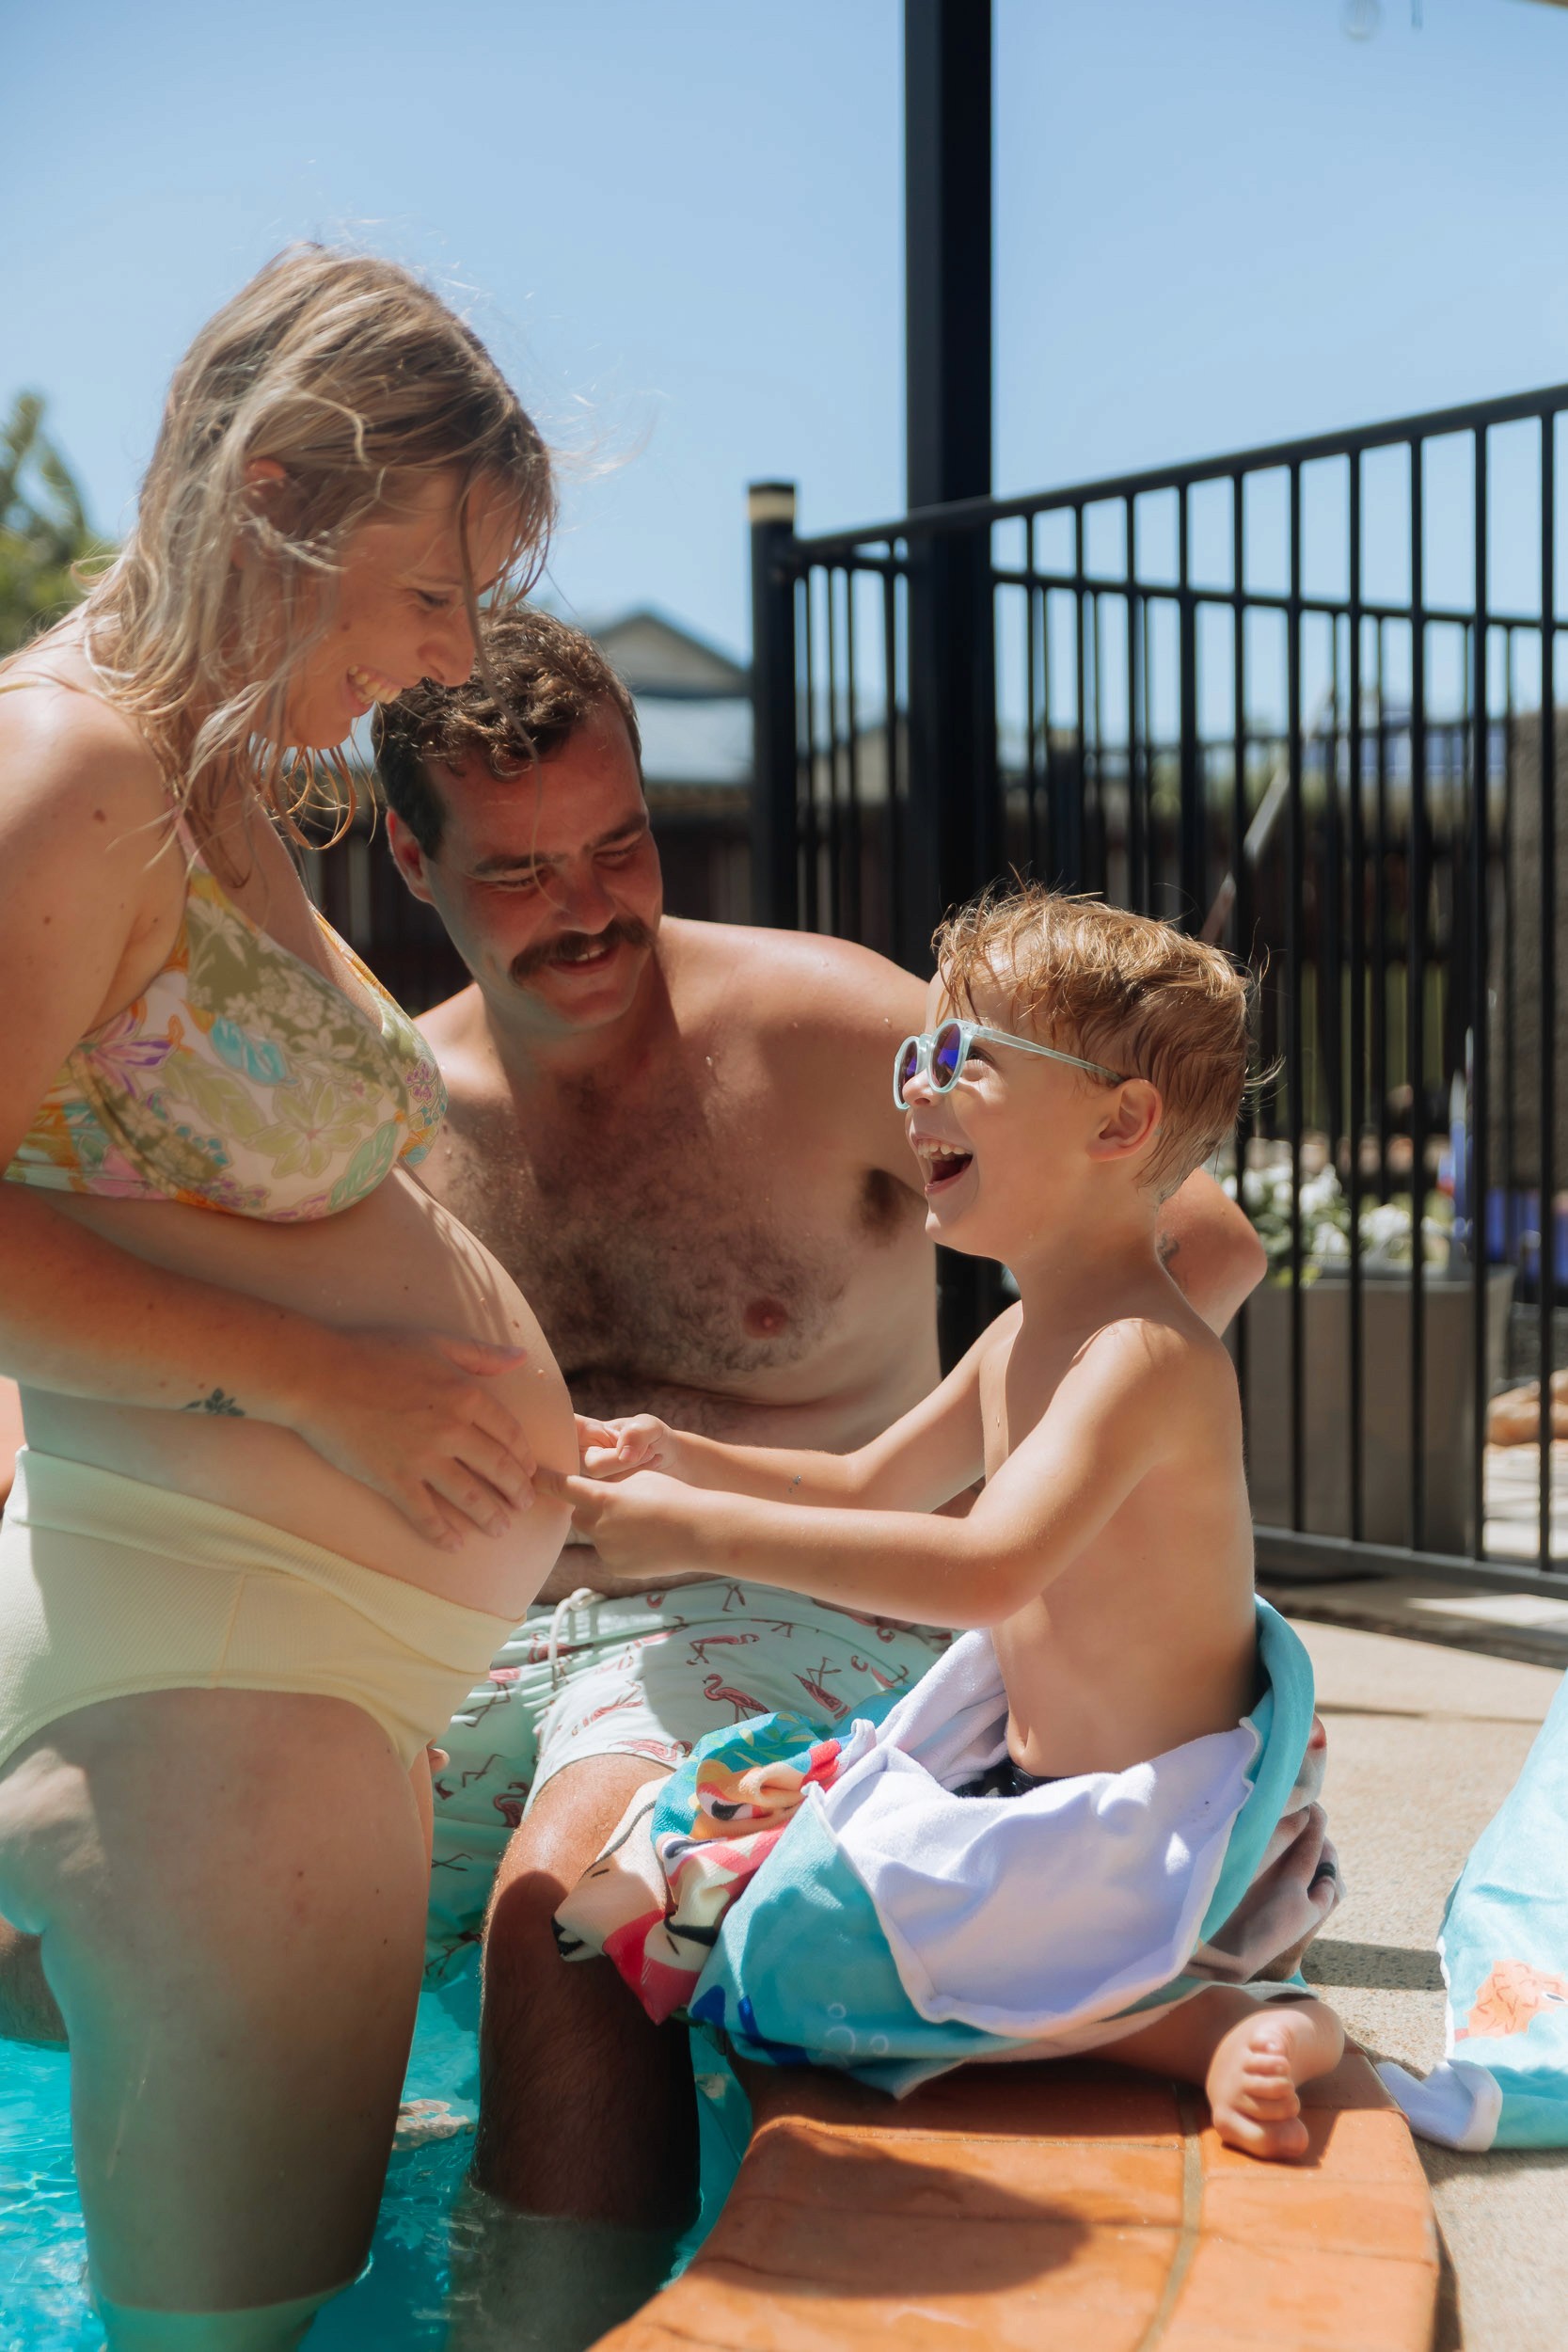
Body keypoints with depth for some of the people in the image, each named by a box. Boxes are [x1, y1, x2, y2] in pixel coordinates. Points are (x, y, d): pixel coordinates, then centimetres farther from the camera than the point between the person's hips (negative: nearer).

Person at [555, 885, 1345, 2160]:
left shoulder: (1147, 1353, -27)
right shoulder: (1019, 1340, 4)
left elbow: (988, 1568, -40)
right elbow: (868, 1486, 16)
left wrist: (705, 1531, -38)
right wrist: (690, 1458, -1)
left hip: (1146, 1830, -9)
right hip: (1039, 1770, 9)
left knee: (807, 1954, -16)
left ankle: (1208, 2024, -13)